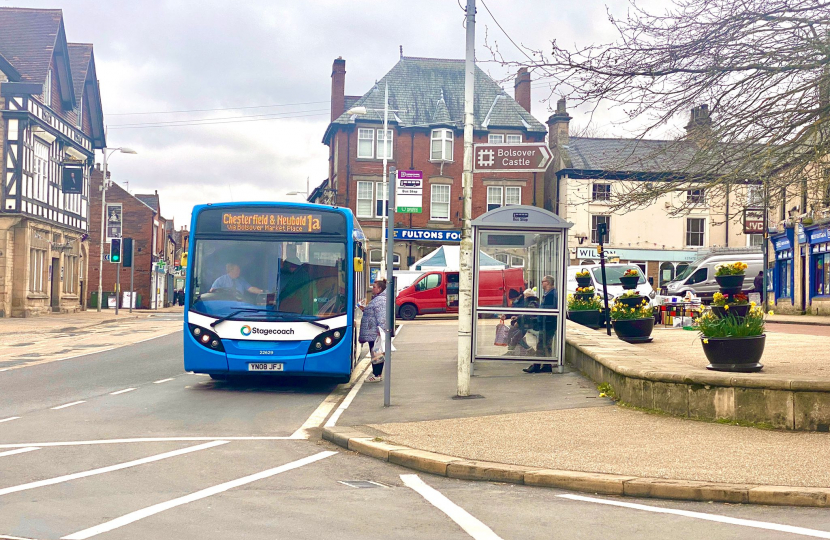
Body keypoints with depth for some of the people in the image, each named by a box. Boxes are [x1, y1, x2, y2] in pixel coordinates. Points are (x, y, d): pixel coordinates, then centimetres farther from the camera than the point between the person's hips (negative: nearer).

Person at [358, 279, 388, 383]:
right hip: (372, 333, 11)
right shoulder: (376, 299, 19)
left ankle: (377, 375, -3)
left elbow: (381, 316, -23)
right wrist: (365, 309, 16)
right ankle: (377, 373, 17)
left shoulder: (381, 300, -15)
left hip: (375, 333, -11)